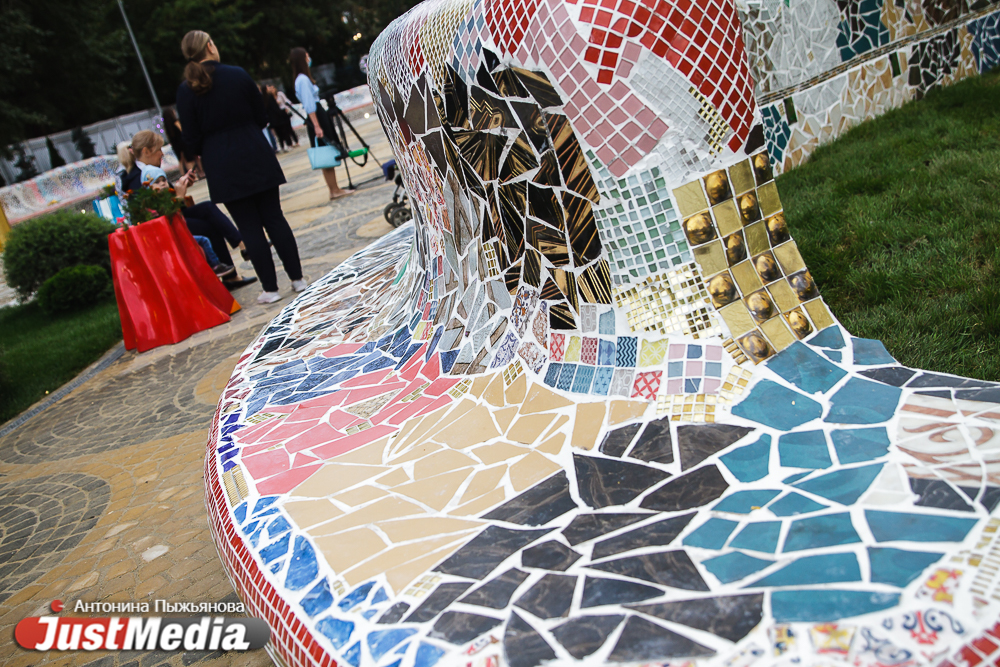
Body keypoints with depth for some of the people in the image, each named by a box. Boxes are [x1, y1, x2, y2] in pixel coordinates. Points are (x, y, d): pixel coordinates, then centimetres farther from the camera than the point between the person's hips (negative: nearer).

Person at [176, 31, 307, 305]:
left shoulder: (186, 90, -5)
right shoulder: (238, 75, -5)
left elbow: (192, 140, -2)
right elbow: (262, 118, 3)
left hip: (223, 169, 0)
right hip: (257, 158, 1)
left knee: (250, 228, 5)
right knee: (274, 218, 9)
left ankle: (270, 288, 8)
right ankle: (297, 279, 13)